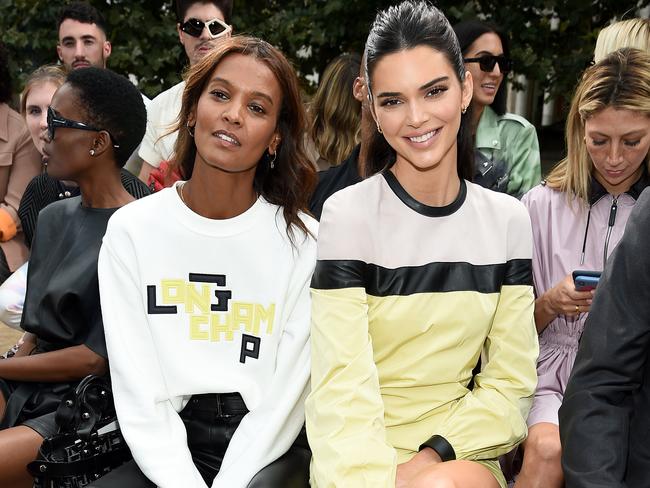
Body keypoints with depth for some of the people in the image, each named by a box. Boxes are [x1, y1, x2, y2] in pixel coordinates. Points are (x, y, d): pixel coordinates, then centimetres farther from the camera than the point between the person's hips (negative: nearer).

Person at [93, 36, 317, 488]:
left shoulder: (303, 241, -4)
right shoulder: (131, 230, 0)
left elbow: (284, 399, -6)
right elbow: (139, 394, -4)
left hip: (269, 450, -1)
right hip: (171, 448, 2)